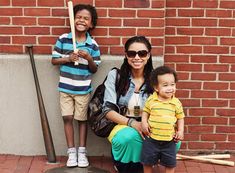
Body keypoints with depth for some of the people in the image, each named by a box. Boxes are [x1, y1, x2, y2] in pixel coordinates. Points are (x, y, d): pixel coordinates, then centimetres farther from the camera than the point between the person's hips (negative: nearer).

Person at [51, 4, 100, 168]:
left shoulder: (93, 45, -6)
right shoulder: (63, 39, -5)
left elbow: (94, 69, 0)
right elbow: (54, 60, 0)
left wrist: (89, 59, -20)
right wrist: (68, 59, -17)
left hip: (83, 89, 0)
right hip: (65, 87, 1)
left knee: (82, 119, 9)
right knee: (68, 118, 4)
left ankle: (82, 151, 20)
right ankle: (71, 152, 15)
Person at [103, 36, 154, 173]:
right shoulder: (115, 75, -6)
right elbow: (108, 110, -9)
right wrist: (132, 123, -26)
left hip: (147, 127, 3)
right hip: (122, 124, -2)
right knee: (130, 137, -38)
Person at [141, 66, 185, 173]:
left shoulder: (176, 102, -5)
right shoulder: (151, 100, -7)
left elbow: (180, 118, 6)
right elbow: (145, 112, 7)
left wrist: (180, 131, -6)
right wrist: (144, 123, -8)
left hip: (169, 140, 0)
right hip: (151, 139, 0)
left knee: (170, 164, 11)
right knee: (147, 162, 14)